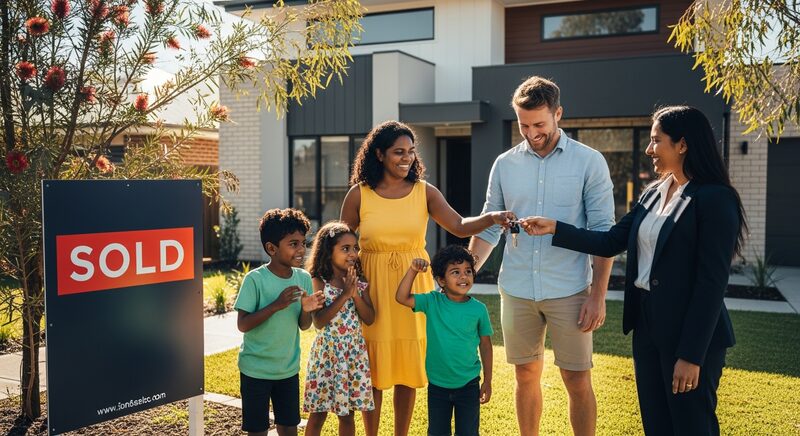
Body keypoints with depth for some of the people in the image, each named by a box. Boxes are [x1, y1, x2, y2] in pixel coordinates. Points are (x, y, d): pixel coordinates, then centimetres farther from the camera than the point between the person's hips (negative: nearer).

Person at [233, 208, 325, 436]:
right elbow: (242, 325, -18)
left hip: (289, 368, 4)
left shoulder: (303, 278, -3)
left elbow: (304, 326, 3)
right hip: (256, 369, -4)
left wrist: (306, 310, -19)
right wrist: (275, 305, -30)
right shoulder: (255, 279, -17)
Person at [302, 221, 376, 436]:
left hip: (354, 352, 4)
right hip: (327, 351, -3)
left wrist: (355, 293, -15)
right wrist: (344, 294, -20)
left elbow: (369, 319, -2)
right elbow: (319, 322, -18)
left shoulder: (359, 283, 3)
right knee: (318, 412, 6)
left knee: (347, 412, 12)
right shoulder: (318, 282, -9)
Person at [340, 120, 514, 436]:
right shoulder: (358, 194, -2)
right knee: (372, 369, 7)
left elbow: (459, 226, -10)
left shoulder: (425, 192, 1)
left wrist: (492, 218, -28)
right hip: (372, 288, -1)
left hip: (413, 287, 1)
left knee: (408, 367, 9)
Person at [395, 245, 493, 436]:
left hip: (468, 384, -1)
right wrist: (413, 270, -27)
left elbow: (485, 345, -1)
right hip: (437, 384, 1)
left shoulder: (478, 309, -9)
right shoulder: (432, 302, -8)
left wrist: (487, 381, 2)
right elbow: (402, 297, -16)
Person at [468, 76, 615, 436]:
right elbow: (488, 228, 9)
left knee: (577, 380, 4)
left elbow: (602, 233, -5)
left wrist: (598, 296, -10)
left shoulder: (589, 162, -4)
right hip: (516, 291, 3)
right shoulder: (505, 164, 5)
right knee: (526, 376, 14)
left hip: (569, 291, -3)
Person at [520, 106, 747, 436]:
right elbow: (610, 242, 11)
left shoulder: (715, 199, -14)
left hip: (690, 331, -7)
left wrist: (692, 354, -19)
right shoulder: (653, 194, 10)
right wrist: (555, 229, 3)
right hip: (646, 322, 7)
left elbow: (712, 282, -17)